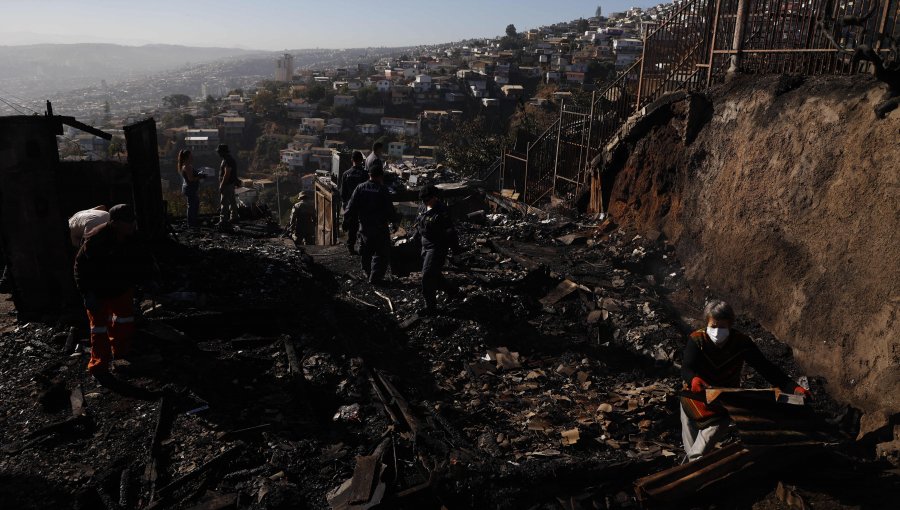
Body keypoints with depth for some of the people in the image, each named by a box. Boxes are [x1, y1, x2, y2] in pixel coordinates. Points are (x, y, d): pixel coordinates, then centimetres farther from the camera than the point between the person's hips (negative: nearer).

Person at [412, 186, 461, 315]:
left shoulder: (442, 212, -21)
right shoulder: (422, 208, 5)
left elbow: (449, 232, -17)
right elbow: (419, 226, 21)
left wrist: (455, 248, -14)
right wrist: (415, 238, 22)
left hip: (437, 247, -9)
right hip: (425, 245, 9)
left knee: (428, 276, -10)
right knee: (434, 274, 19)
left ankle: (431, 307, -1)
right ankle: (452, 290, 41)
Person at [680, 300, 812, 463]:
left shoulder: (741, 342, -16)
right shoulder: (697, 340, -19)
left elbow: (765, 367, -14)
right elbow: (686, 368, -29)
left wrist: (794, 388, -26)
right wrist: (694, 380, -53)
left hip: (722, 408, 0)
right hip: (694, 404, 1)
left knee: (697, 456, -14)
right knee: (690, 451, 16)